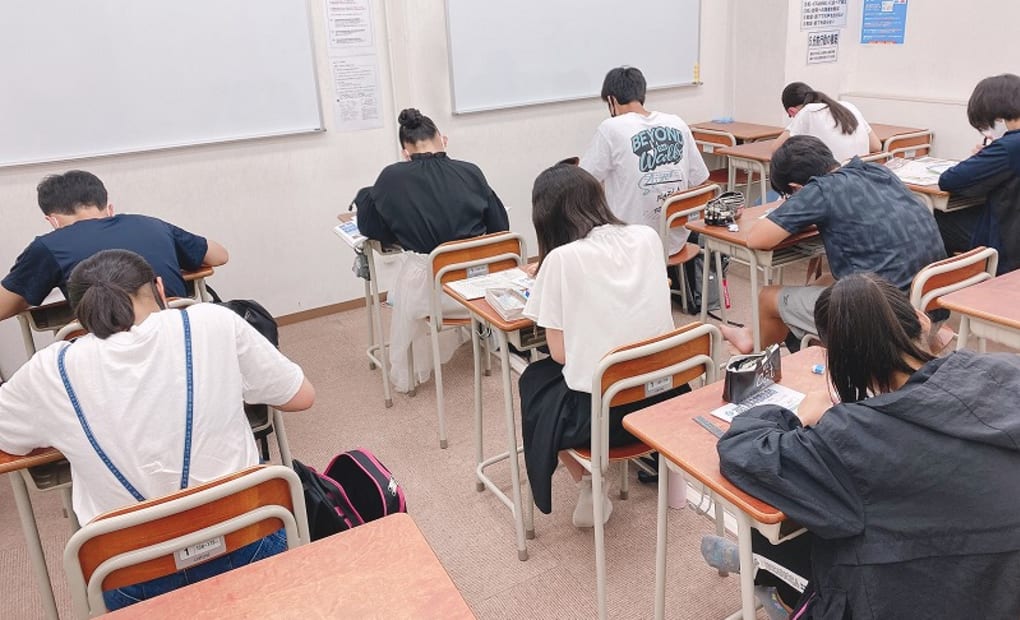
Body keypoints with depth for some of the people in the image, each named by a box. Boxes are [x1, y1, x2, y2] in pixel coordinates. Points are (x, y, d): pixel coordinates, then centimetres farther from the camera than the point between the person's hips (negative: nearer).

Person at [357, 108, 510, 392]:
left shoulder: (392, 177, -8)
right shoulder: (470, 172, -5)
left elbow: (367, 226, 5)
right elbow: (500, 226, 3)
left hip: (425, 286, -1)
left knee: (402, 303, 35)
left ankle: (405, 376, 51)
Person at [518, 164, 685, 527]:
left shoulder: (561, 259, -13)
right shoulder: (648, 237, 0)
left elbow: (560, 353, -10)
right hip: (664, 396, 5)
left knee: (535, 381, 24)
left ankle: (590, 488, 19)